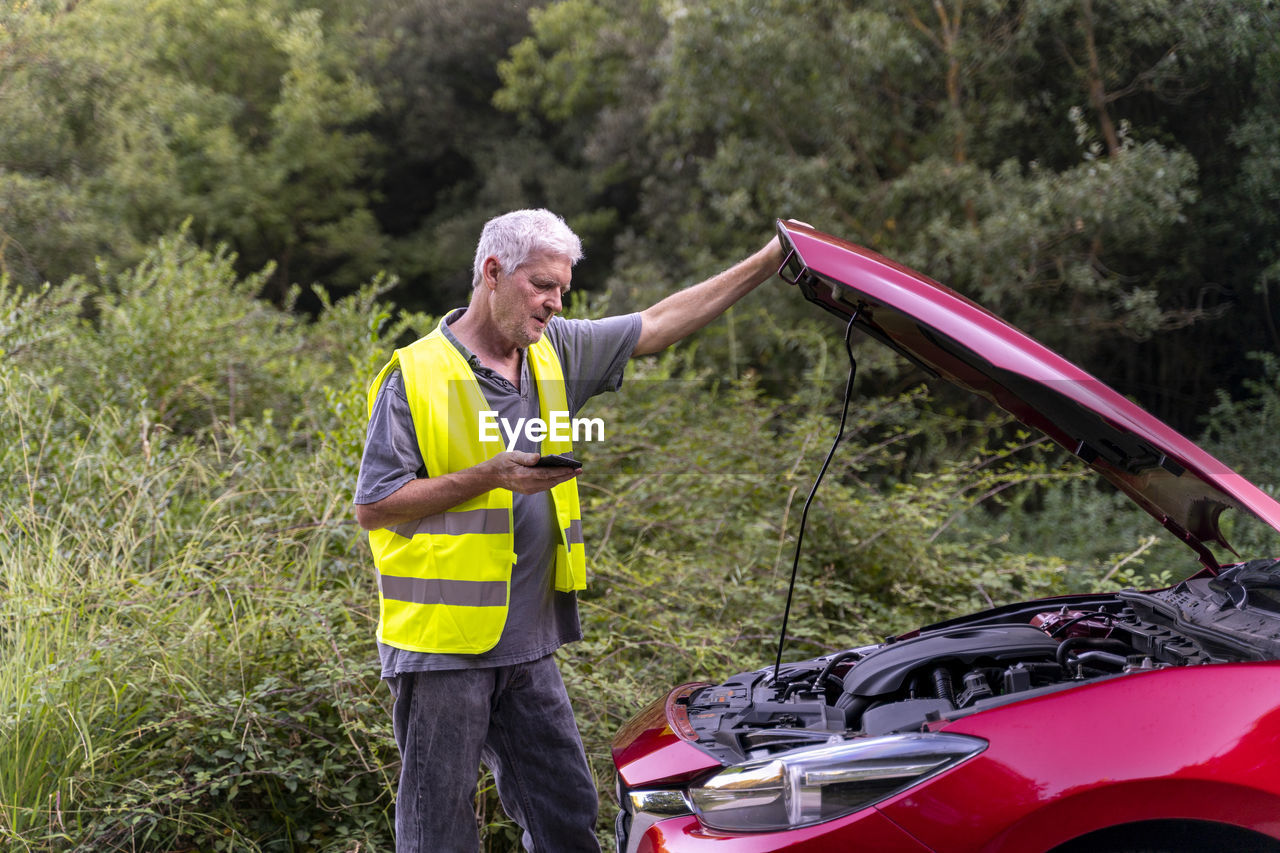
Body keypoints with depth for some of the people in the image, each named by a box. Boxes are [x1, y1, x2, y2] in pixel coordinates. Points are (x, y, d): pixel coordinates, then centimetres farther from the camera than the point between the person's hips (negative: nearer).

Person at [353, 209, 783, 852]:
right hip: (442, 640, -6)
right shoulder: (417, 376, -8)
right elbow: (373, 506, -11)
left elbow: (660, 324, 11)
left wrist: (770, 262, 6)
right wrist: (490, 476, -18)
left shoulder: (554, 353, 10)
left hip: (528, 642, 7)